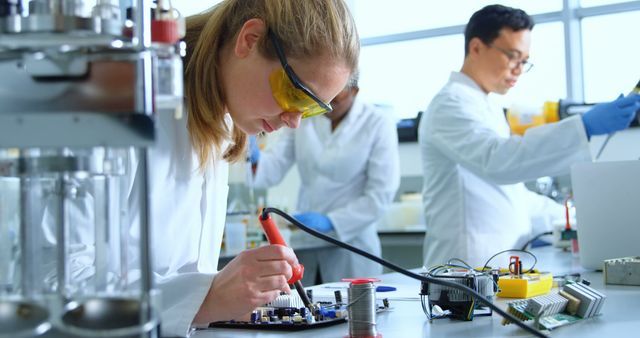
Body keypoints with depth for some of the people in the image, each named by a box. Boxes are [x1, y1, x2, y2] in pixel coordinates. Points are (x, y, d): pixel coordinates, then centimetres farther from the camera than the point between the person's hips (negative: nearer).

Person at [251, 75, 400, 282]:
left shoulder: (377, 124, -5)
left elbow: (381, 194, -10)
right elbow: (275, 167, -2)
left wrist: (331, 221, -18)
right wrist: (254, 159, -23)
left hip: (350, 240, -3)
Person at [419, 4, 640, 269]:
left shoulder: (486, 108, 18)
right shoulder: (452, 104, -12)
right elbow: (497, 160, -32)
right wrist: (585, 127, -36)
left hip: (501, 266, 9)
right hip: (469, 269, -9)